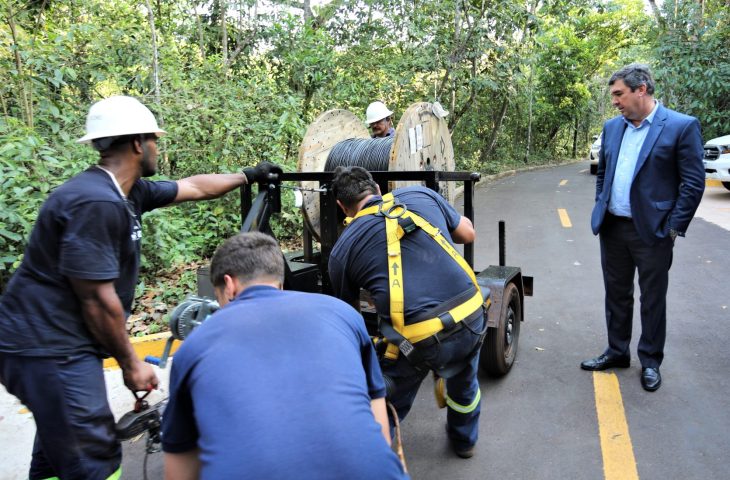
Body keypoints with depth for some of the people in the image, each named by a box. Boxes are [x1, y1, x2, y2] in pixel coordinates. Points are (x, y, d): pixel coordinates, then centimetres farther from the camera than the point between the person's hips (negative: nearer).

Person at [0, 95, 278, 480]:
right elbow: (98, 300, -21)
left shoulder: (127, 192, 6)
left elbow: (193, 187, 21)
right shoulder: (97, 203, -23)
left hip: (56, 345, 10)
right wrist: (131, 364, -11)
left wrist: (247, 176, 31)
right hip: (50, 350, -10)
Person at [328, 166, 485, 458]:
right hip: (472, 318, 5)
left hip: (420, 340, -4)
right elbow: (468, 234, 19)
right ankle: (464, 440, 61)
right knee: (464, 382, 36)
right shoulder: (420, 195, 9)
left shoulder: (342, 249, 5)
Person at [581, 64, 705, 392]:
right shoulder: (612, 127, 7)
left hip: (652, 231, -5)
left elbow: (694, 182, -10)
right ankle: (617, 352, 31)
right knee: (616, 294, 16)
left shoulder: (682, 126, -10)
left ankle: (650, 361, 24)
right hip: (612, 228, 5)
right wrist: (601, 210, 10)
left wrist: (674, 227, -11)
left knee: (653, 300, 8)